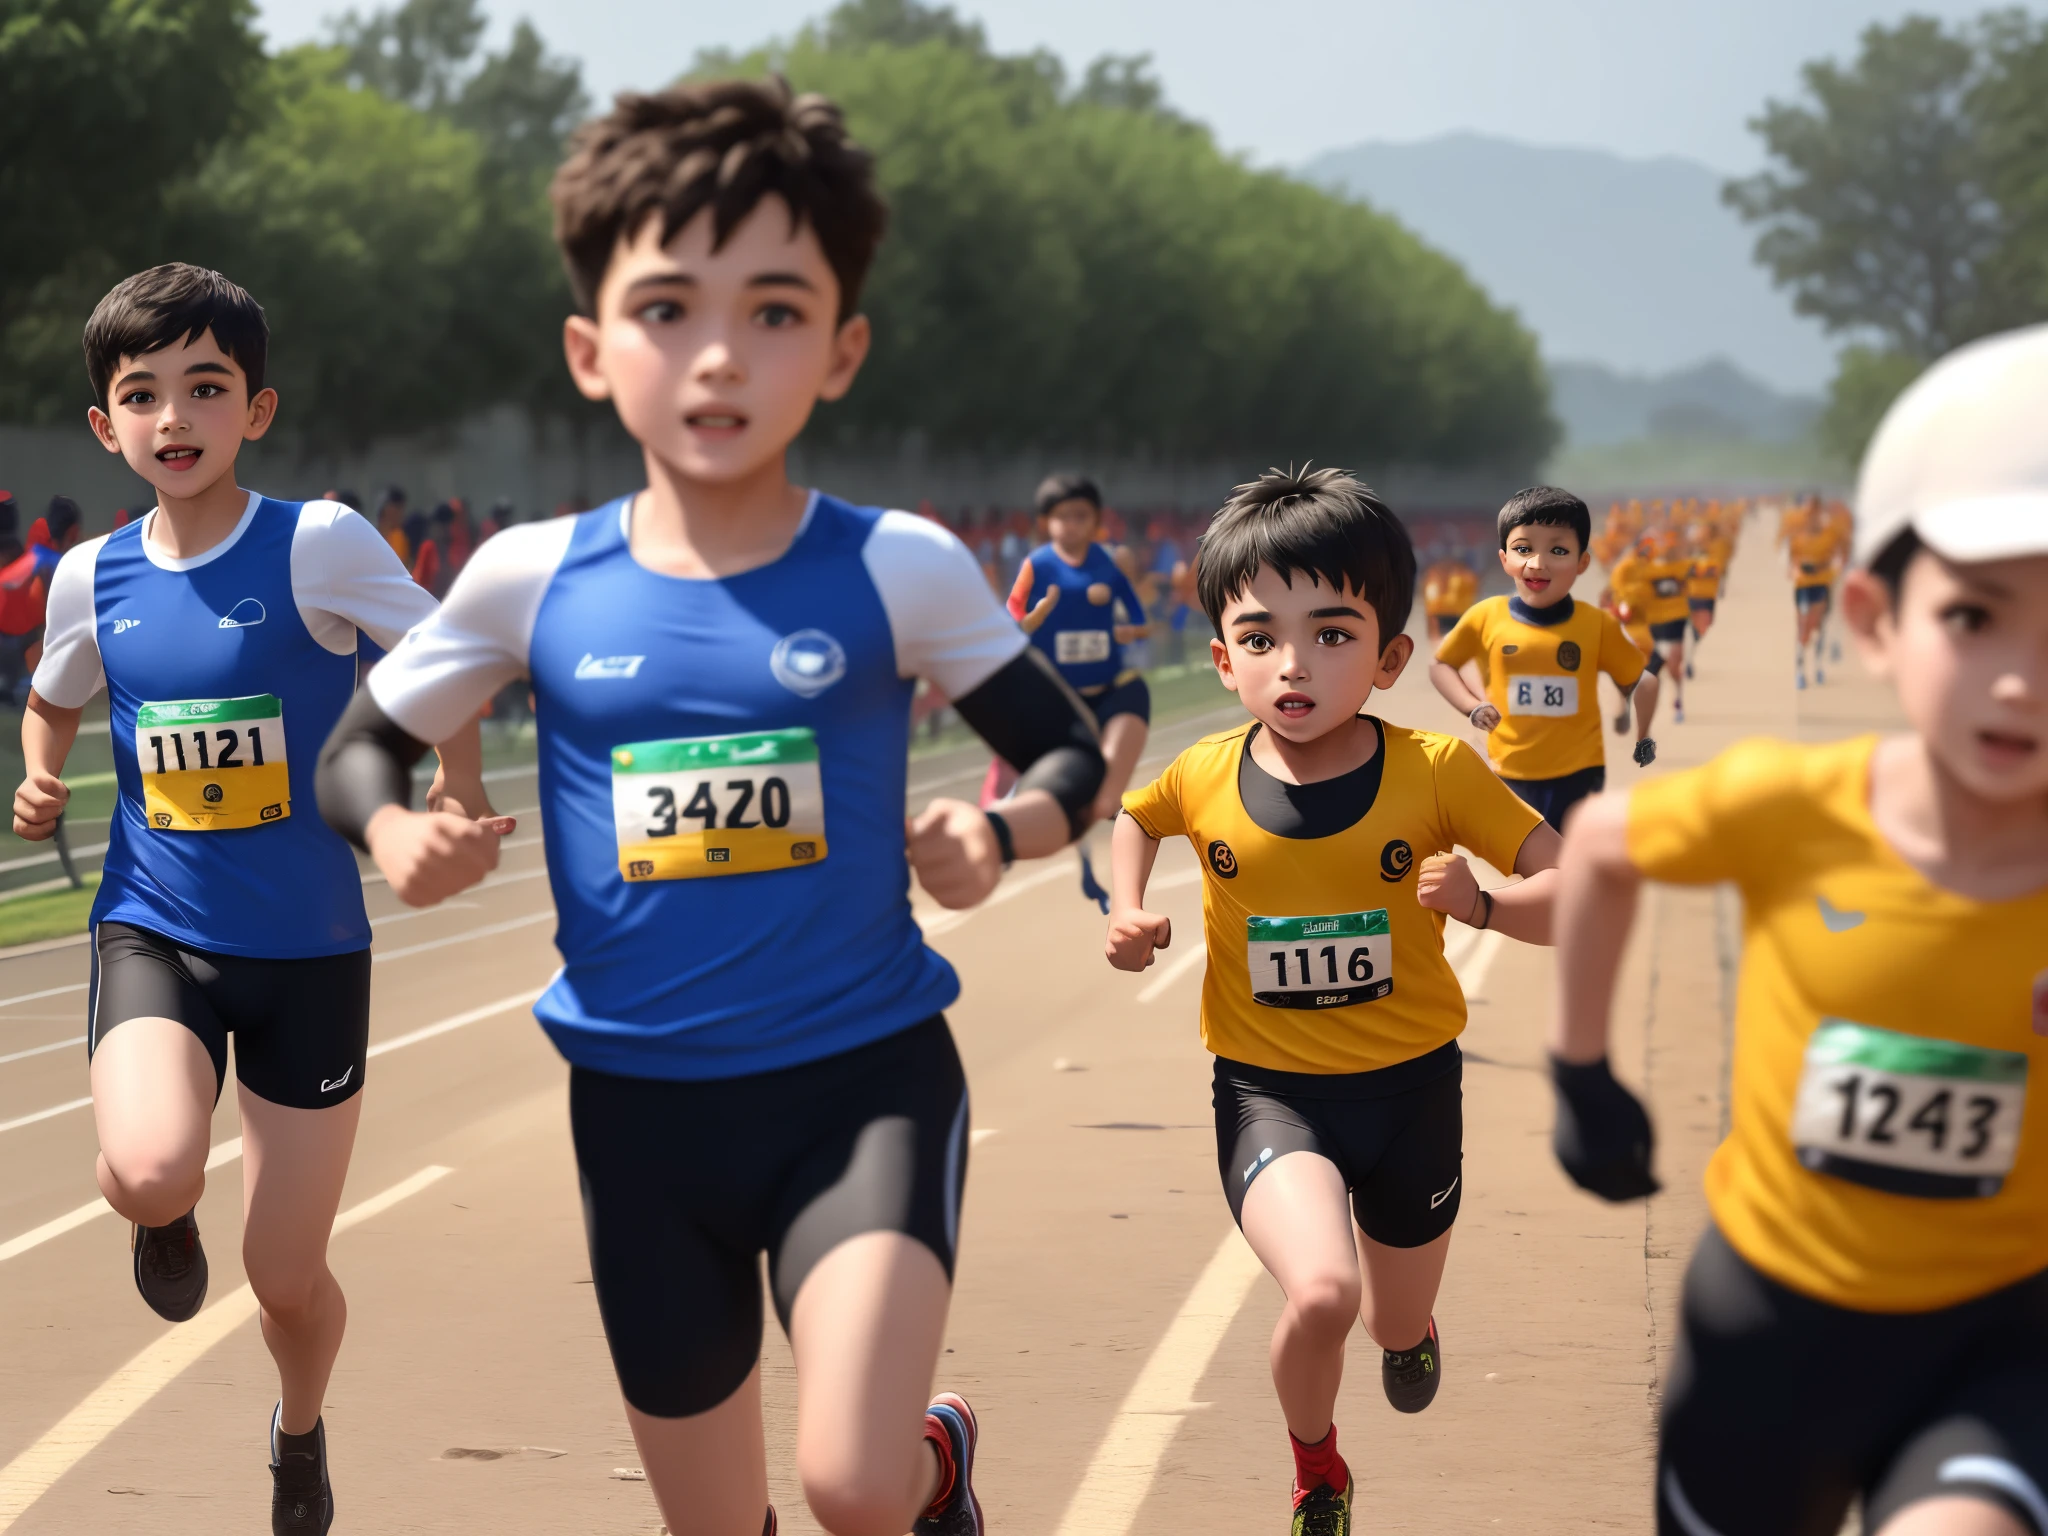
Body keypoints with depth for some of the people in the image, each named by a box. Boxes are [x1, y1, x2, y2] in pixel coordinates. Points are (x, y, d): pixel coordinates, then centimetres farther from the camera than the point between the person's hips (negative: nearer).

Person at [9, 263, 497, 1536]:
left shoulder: (317, 544, -12)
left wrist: (460, 805, -16)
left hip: (310, 951, -1)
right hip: (154, 936, 2)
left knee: (288, 1275, 4)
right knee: (150, 1174, -29)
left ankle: (300, 1432, 41)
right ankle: (165, 1216, 12)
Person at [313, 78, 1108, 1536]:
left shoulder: (898, 570, -8)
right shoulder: (532, 581, -4)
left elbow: (1071, 752, 4)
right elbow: (360, 749, 9)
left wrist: (996, 836, -18)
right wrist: (393, 831, -13)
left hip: (865, 1076, -2)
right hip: (642, 1102, 3)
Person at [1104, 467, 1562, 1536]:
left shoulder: (1435, 773, -15)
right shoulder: (1205, 779, -9)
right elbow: (1135, 815, 17)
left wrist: (1482, 904, -32)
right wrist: (1128, 913, 0)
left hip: (1409, 1083, 1)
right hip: (1267, 1087, -1)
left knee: (1401, 1328, 20)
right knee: (1320, 1293, -27)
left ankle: (1406, 1321, 62)